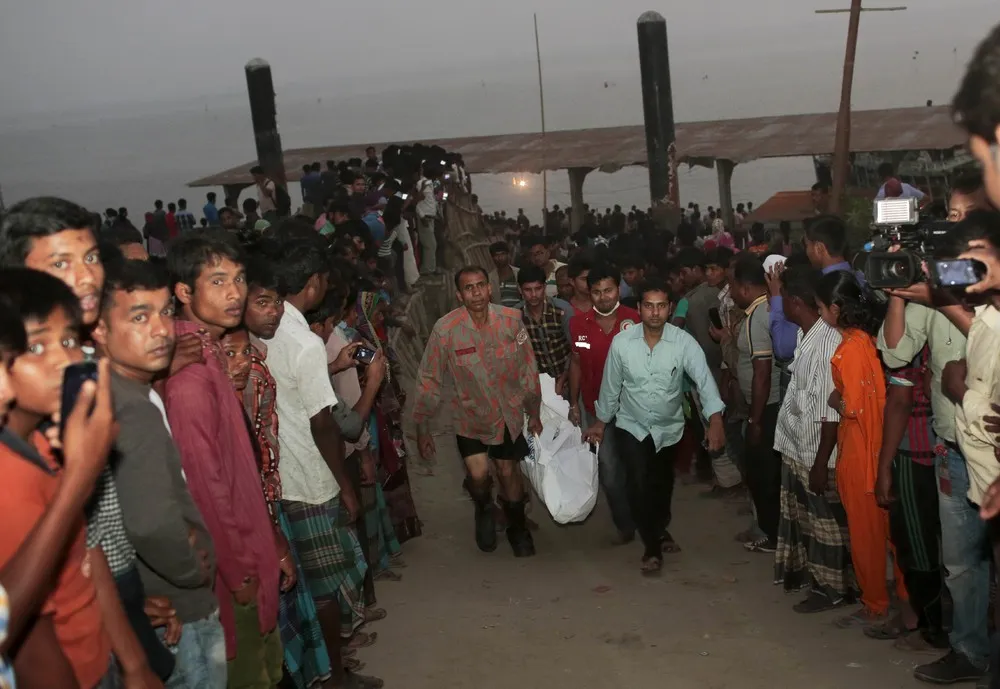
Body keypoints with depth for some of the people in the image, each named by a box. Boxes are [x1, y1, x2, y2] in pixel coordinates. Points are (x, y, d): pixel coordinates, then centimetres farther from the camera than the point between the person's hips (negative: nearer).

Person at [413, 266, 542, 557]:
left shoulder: (511, 319, -17)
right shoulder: (445, 329, -23)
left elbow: (528, 369, -3)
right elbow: (429, 379, -14)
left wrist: (534, 412, 6)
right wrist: (422, 427, -8)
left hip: (509, 413, 2)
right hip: (471, 415, -1)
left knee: (508, 471, 14)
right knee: (478, 474, -13)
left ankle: (517, 528, 44)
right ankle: (484, 509, 25)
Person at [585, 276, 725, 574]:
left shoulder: (684, 342, -20)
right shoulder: (621, 341, -16)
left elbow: (704, 379, -30)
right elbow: (611, 384, -3)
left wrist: (715, 419, -45)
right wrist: (601, 421, 7)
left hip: (669, 427, 1)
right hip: (631, 425, -1)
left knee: (662, 483, 21)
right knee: (639, 484, -15)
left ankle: (660, 529, 52)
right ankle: (652, 545, 8)